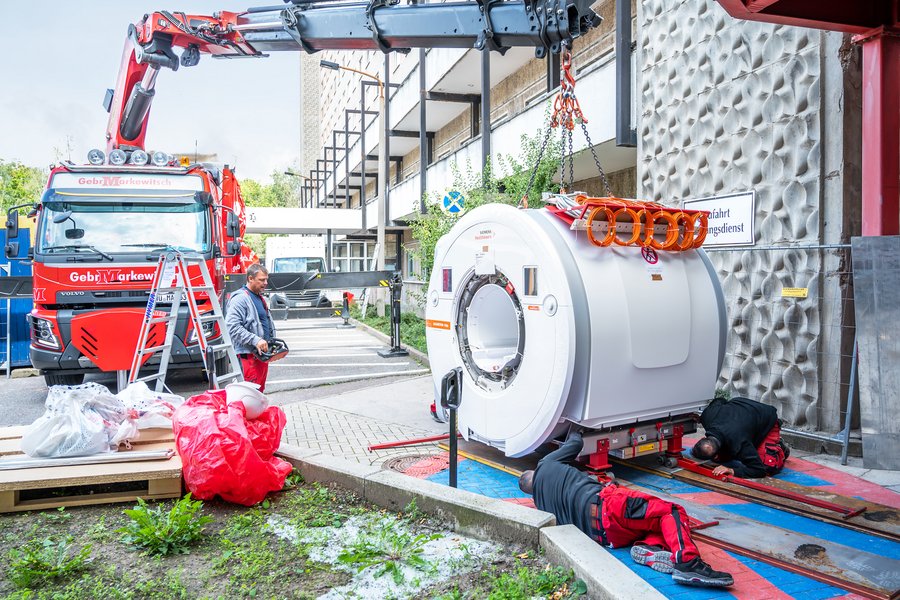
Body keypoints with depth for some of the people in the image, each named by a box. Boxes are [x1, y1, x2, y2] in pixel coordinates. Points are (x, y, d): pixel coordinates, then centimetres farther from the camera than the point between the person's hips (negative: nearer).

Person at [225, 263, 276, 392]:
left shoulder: (260, 298, 19)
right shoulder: (240, 298, -12)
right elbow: (232, 327, -22)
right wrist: (256, 340, -25)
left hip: (262, 352, 10)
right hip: (248, 354, -10)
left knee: (260, 390, 14)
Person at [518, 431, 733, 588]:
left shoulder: (540, 503, 29)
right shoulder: (545, 465, 15)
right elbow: (576, 444, 26)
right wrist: (574, 434, 49)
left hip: (599, 534, 7)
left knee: (663, 524, 12)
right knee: (671, 511, -9)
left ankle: (646, 549, -20)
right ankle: (687, 562, -34)